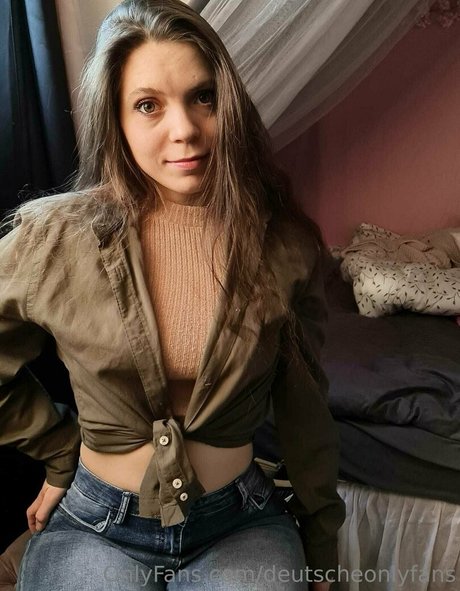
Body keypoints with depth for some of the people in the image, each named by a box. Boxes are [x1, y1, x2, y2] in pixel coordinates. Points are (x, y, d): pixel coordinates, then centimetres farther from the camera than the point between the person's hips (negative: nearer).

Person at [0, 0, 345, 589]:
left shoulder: (283, 243, -11)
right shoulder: (55, 237, -15)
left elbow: (303, 405, 0)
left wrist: (321, 539, 9)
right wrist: (62, 454, 2)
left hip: (240, 521, 2)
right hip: (96, 525, 0)